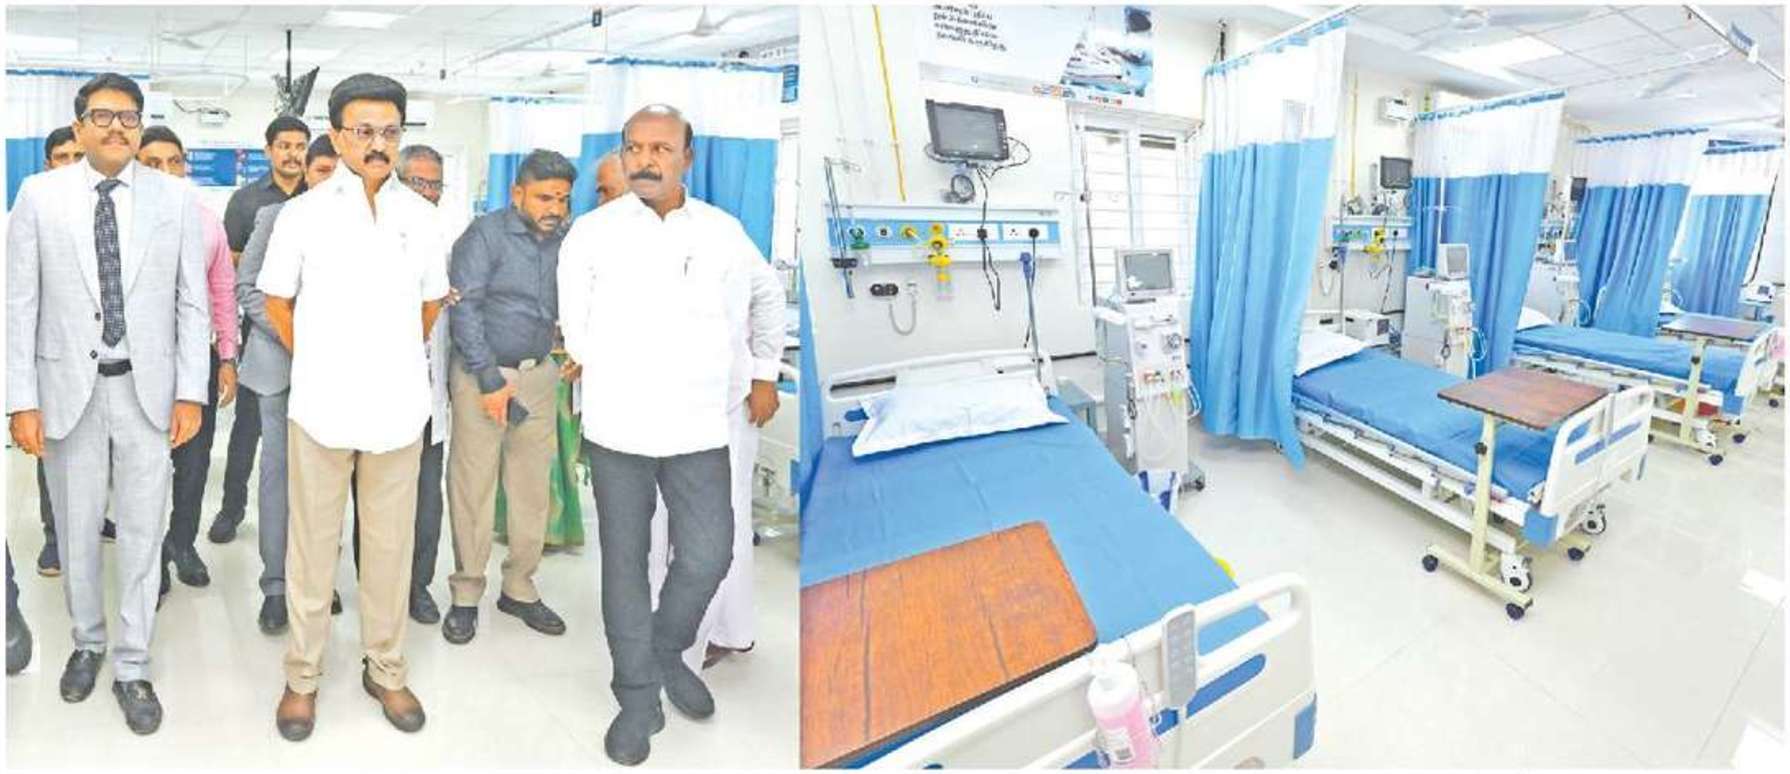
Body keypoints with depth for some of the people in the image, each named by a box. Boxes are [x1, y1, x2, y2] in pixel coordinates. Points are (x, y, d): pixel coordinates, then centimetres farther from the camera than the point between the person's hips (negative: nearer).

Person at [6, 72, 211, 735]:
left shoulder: (177, 200, 0)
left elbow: (193, 303, 1)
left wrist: (191, 392, -4)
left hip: (148, 389, -1)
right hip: (67, 387, 1)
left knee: (141, 532, 6)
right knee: (75, 530, 15)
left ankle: (132, 667, 20)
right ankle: (87, 643, 37)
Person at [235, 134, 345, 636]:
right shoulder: (276, 216, 5)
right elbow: (246, 286, 5)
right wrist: (290, 334, -7)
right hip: (280, 361, 0)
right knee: (278, 470, 2)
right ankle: (275, 585, 10)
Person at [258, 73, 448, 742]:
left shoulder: (420, 216, 4)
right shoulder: (302, 215, 0)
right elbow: (277, 301, 12)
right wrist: (312, 362, 11)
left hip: (397, 407, 1)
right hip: (321, 405, -1)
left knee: (390, 543, 8)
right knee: (312, 543, 7)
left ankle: (385, 668, 23)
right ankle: (302, 674, 24)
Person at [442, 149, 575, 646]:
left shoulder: (567, 242, 5)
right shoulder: (487, 234, -7)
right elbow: (465, 307, -11)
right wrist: (490, 381, -13)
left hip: (539, 375, 4)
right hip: (481, 373, -4)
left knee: (533, 486, 8)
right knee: (473, 485, 1)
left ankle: (519, 587, 22)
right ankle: (466, 594, 15)